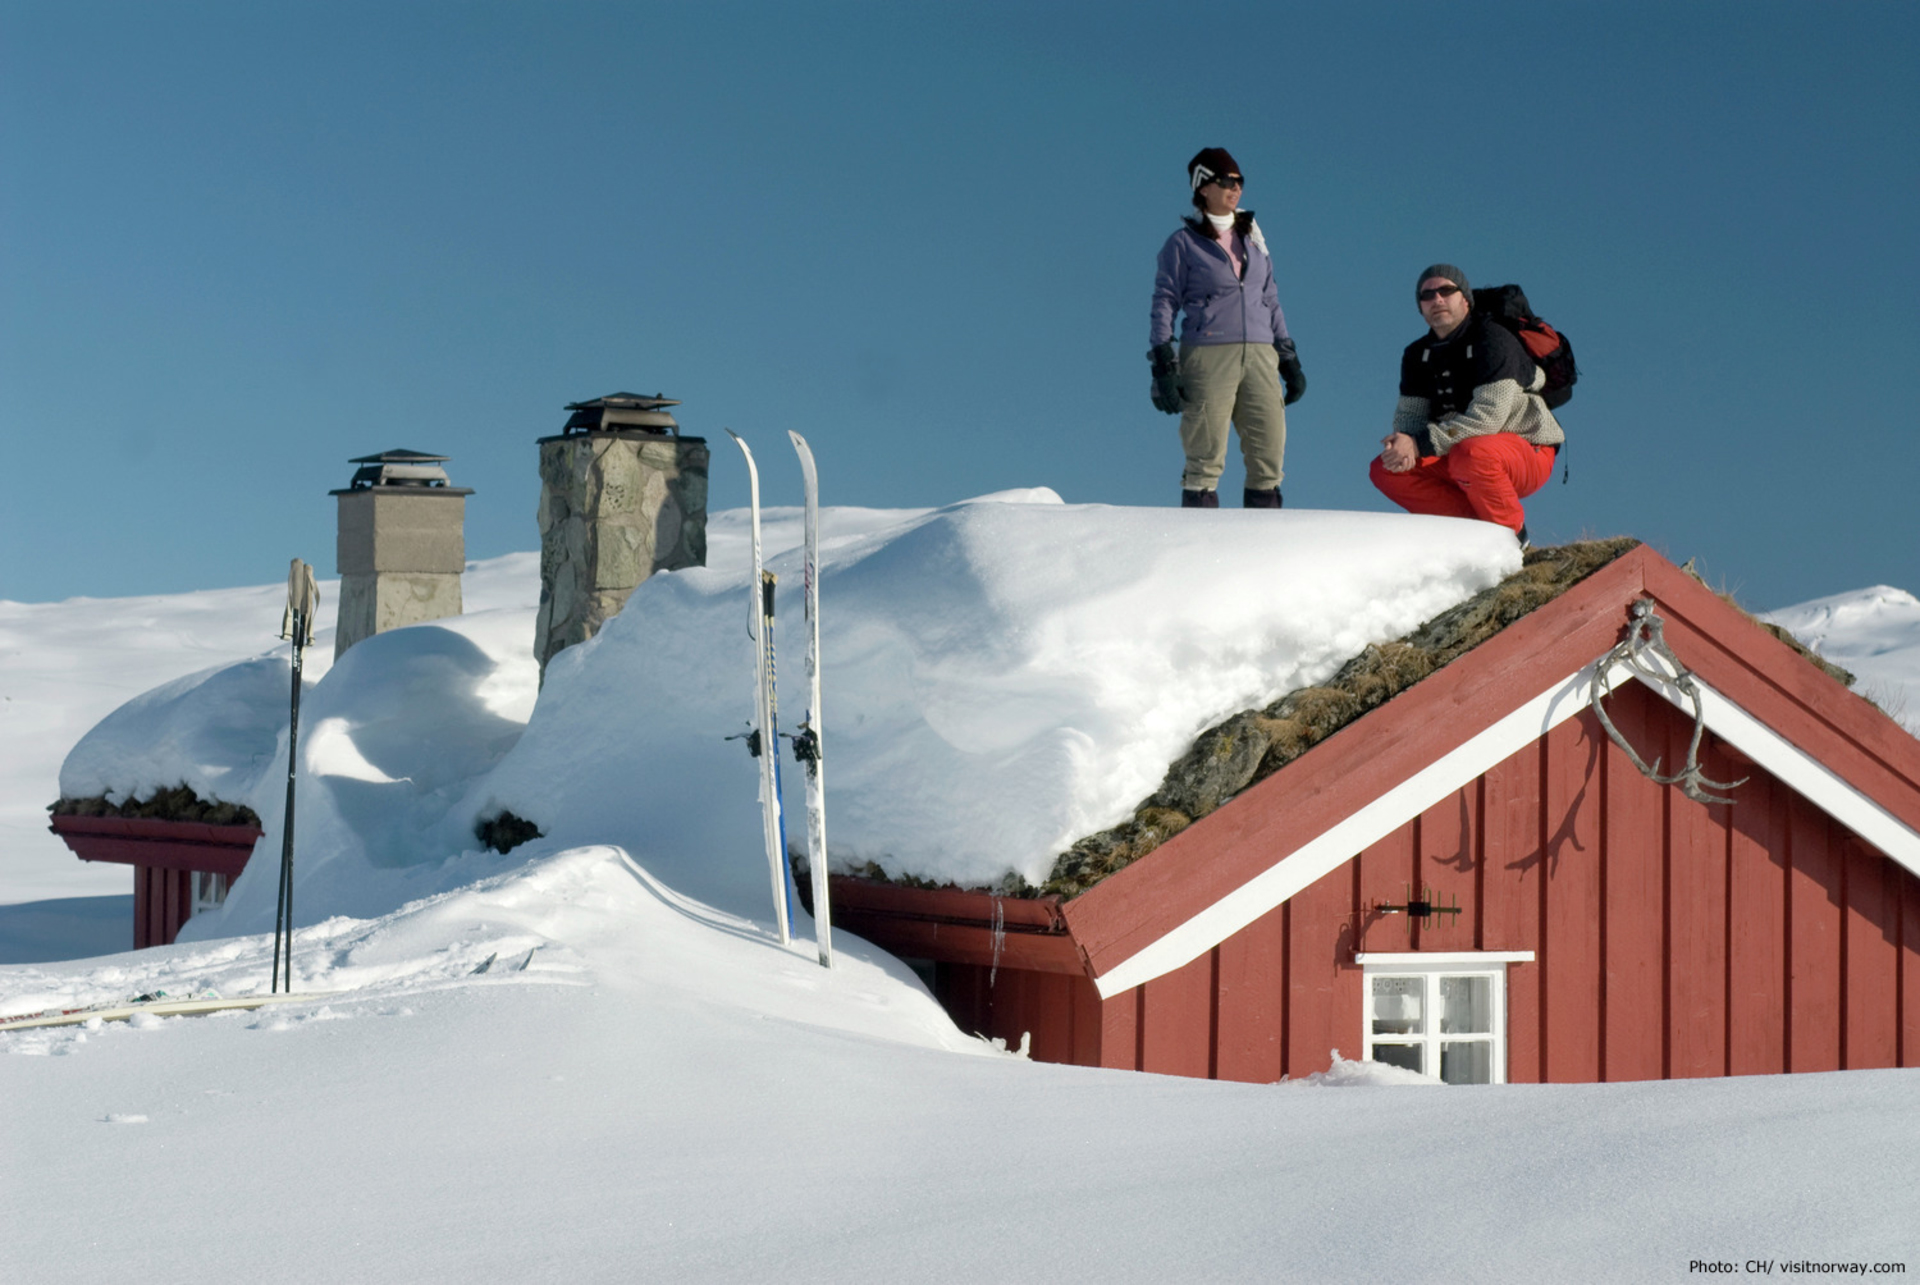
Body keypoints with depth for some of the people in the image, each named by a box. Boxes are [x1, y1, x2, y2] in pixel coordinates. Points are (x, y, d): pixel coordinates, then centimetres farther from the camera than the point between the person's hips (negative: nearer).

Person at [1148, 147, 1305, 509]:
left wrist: (1289, 359, 17)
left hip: (1259, 355, 4)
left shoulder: (1252, 237, 18)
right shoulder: (1183, 243, 5)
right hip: (1208, 355, -4)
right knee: (1207, 458, -6)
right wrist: (1164, 367, -7)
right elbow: (1164, 304, 2)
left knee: (1270, 454, -2)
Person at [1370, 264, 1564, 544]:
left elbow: (1489, 416, -28)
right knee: (1385, 471, -11)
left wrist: (1421, 444, -33)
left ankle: (1510, 531, -13)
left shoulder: (1492, 339, -18)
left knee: (1469, 454, -39)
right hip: (1457, 455, 7)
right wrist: (1402, 443, -24)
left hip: (1528, 453, -7)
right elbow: (1410, 413, 2)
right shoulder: (1418, 354, 6)